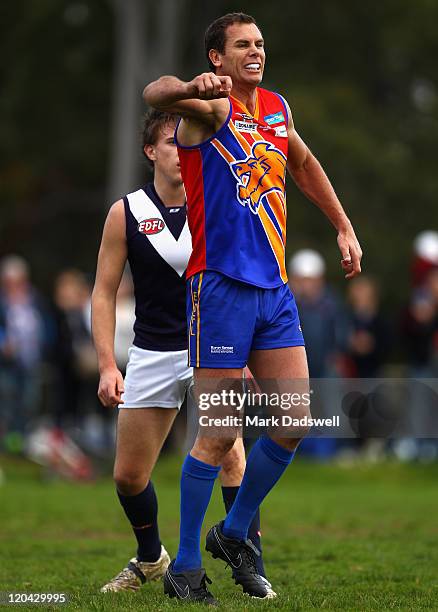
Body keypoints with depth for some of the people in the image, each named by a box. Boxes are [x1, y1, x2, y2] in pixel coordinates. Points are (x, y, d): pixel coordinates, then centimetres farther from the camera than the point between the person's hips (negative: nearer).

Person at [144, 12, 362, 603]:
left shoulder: (277, 108, 12)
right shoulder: (212, 109, -9)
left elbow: (305, 166, 32)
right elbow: (155, 94, -32)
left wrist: (344, 228, 29)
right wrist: (192, 87, -54)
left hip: (275, 288, 7)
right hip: (221, 286, -7)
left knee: (294, 421, 5)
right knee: (220, 434, -5)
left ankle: (234, 533, 24)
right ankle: (185, 567, 6)